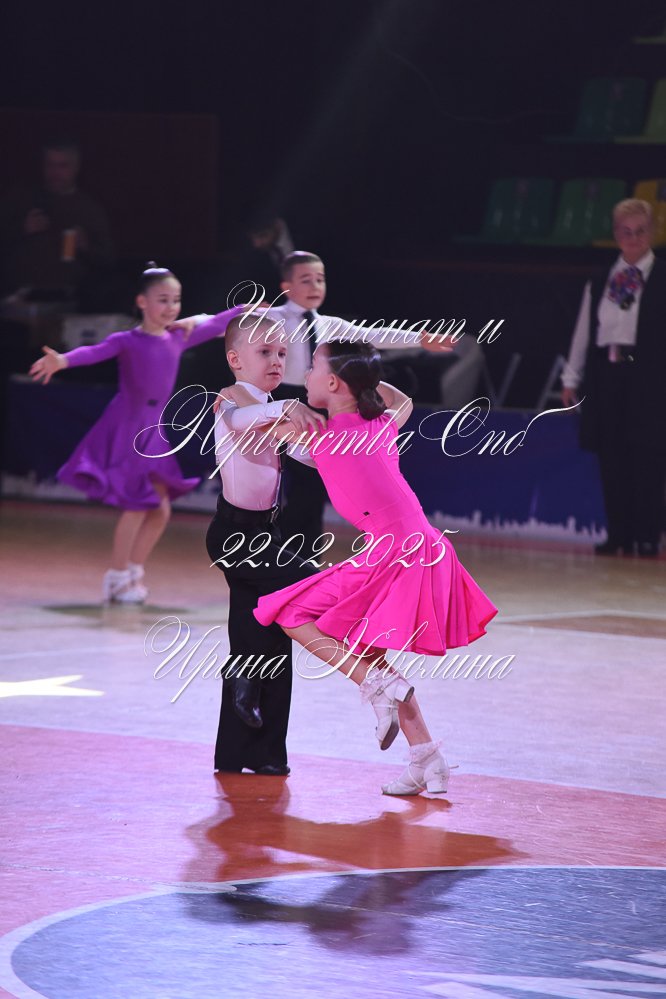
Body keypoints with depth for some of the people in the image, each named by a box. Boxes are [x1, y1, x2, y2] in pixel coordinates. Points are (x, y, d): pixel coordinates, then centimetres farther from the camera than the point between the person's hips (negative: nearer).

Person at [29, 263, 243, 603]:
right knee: (137, 506, -9)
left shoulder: (178, 338, 8)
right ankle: (117, 578, 4)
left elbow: (213, 326, 23)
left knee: (160, 509, 6)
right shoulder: (127, 341, -10)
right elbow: (95, 352, -28)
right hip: (125, 431, -7)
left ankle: (132, 572, 21)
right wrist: (62, 361, -47)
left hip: (153, 433, 7)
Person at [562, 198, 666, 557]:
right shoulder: (600, 281, 13)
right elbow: (584, 330, 16)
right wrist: (572, 378, 14)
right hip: (605, 375, 4)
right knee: (611, 460, 4)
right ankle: (618, 536, 10)